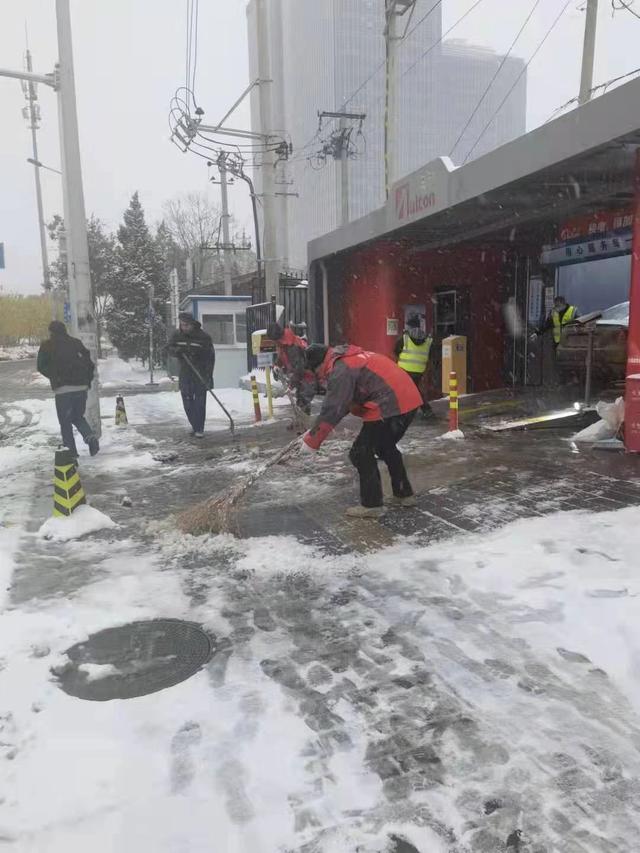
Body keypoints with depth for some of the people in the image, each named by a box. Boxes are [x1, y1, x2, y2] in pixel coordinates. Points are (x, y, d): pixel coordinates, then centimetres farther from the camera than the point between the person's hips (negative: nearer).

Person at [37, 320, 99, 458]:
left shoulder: (47, 346, 3)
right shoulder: (76, 343, 11)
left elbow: (42, 366, -2)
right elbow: (90, 364, 7)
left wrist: (55, 377, 10)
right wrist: (87, 381, 14)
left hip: (63, 389, -4)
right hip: (81, 387, 4)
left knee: (65, 422, 7)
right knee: (78, 417, 19)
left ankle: (71, 451, 3)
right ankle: (90, 437, -5)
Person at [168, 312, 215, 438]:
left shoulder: (203, 336, -11)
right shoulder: (177, 334, 1)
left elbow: (210, 356, -11)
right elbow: (169, 347, 8)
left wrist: (209, 375, -18)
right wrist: (177, 350, -18)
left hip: (201, 372, -4)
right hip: (185, 372, 4)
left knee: (200, 401, -6)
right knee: (187, 400, 5)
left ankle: (199, 429, 0)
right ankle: (194, 426, 18)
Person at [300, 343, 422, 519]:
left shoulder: (339, 371, -10)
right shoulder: (349, 358, 21)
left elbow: (332, 410, -13)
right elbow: (340, 404, 25)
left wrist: (311, 440, -4)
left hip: (390, 406, -10)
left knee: (361, 453, 2)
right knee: (386, 447, 27)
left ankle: (371, 505, 9)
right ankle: (404, 494, 36)